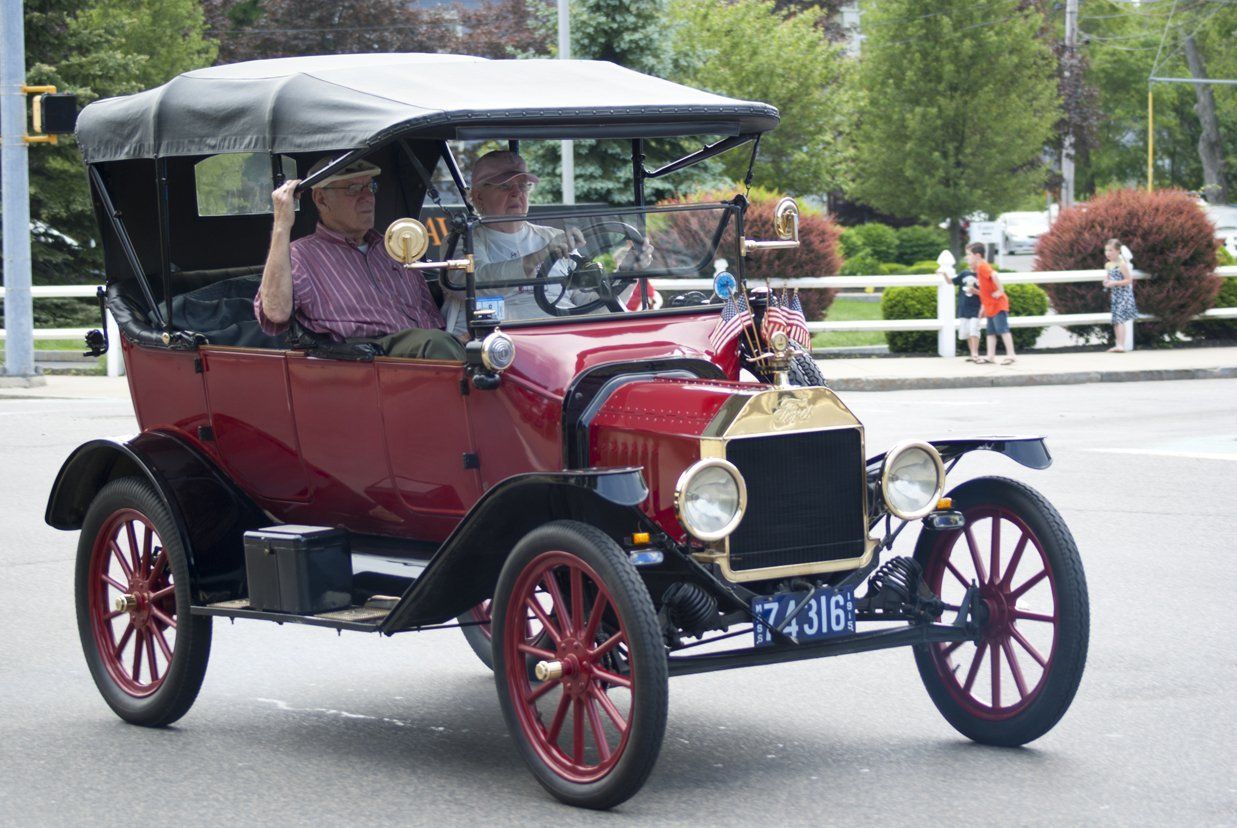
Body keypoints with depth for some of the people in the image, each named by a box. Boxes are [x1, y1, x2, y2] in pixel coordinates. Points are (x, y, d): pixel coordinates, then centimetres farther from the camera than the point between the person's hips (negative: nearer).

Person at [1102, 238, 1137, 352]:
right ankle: (1119, 345, 18)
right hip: (1114, 296, 9)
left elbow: (1129, 280, -17)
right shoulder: (1108, 265, 9)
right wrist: (1106, 282, -1)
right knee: (1115, 321, 11)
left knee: (1119, 319, -16)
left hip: (1123, 295, -9)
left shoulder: (1122, 264, -15)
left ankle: (1121, 345, -20)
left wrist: (1114, 283, -22)